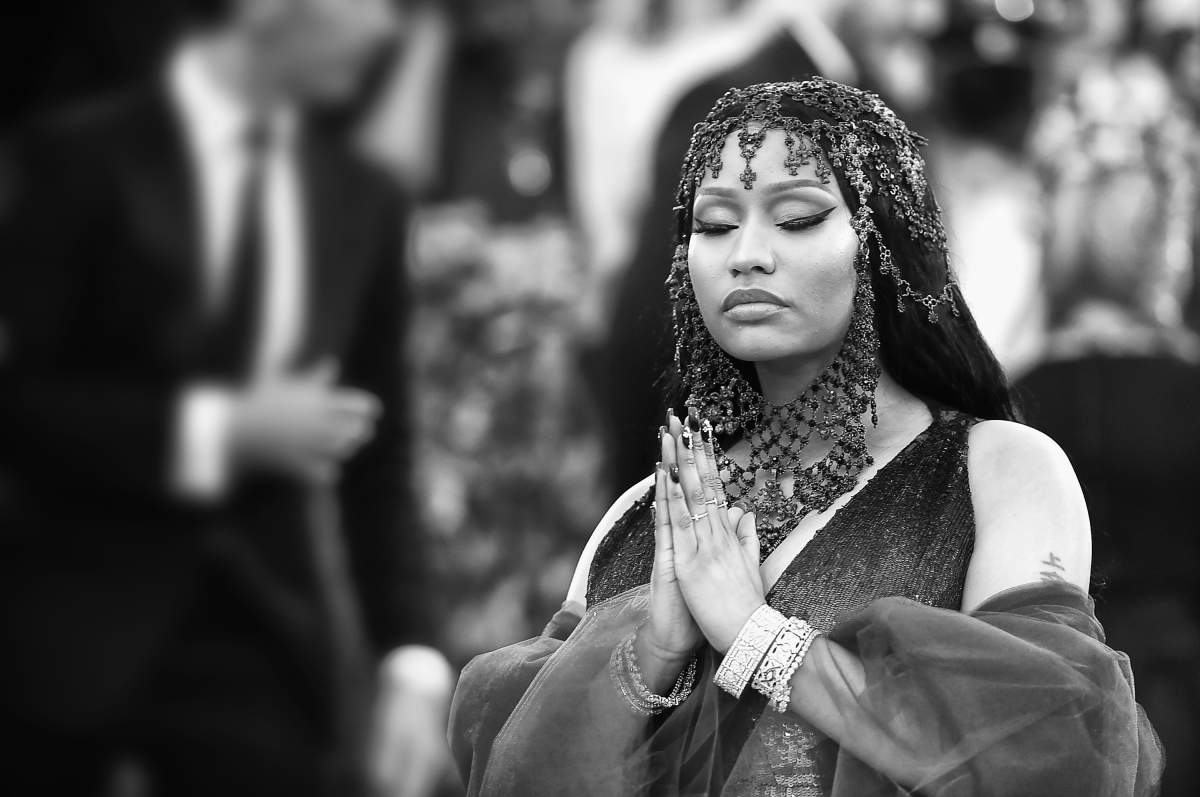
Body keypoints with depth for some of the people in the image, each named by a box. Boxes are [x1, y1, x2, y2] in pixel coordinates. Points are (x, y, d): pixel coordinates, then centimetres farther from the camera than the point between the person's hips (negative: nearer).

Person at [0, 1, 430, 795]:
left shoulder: (363, 200, 8)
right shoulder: (84, 161, -5)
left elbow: (377, 459, 12)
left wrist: (406, 655, 4)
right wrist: (213, 431, -16)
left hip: (268, 646, 3)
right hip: (72, 633, -3)